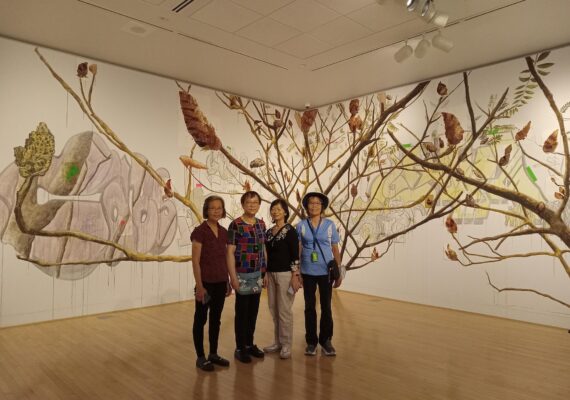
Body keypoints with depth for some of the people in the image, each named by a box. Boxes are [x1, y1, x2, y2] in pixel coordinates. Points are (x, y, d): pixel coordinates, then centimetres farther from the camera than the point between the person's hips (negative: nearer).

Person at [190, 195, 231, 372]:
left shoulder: (223, 232, 7)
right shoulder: (199, 231, -12)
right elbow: (195, 261, -14)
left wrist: (228, 281, 12)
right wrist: (199, 286, -17)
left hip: (220, 282, 7)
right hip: (206, 282, -6)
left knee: (216, 319, 15)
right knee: (200, 319, 7)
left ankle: (213, 354, 28)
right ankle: (200, 357, 18)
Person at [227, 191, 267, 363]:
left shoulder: (261, 224, 7)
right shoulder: (235, 225, -12)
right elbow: (230, 252, -13)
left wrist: (266, 271, 9)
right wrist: (233, 277, -16)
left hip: (258, 274, 6)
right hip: (243, 275, -5)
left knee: (253, 312, 14)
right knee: (242, 312, 5)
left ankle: (250, 344, 28)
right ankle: (240, 348, 18)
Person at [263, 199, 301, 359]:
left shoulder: (290, 231, -8)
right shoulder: (269, 232, 11)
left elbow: (295, 255, -11)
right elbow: (268, 255, 14)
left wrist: (295, 276, -16)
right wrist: (265, 274, 11)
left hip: (285, 274, -6)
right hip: (271, 274, 6)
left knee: (284, 310, -1)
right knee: (274, 310, 12)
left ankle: (286, 344, 11)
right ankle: (278, 342, 25)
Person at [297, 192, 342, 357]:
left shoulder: (330, 224, -1)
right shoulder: (301, 225, -1)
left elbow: (335, 249, 3)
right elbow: (297, 250, 1)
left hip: (326, 272, 0)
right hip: (307, 272, 0)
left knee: (326, 307, 7)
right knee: (309, 307, 9)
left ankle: (326, 340, 22)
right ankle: (311, 341, 21)